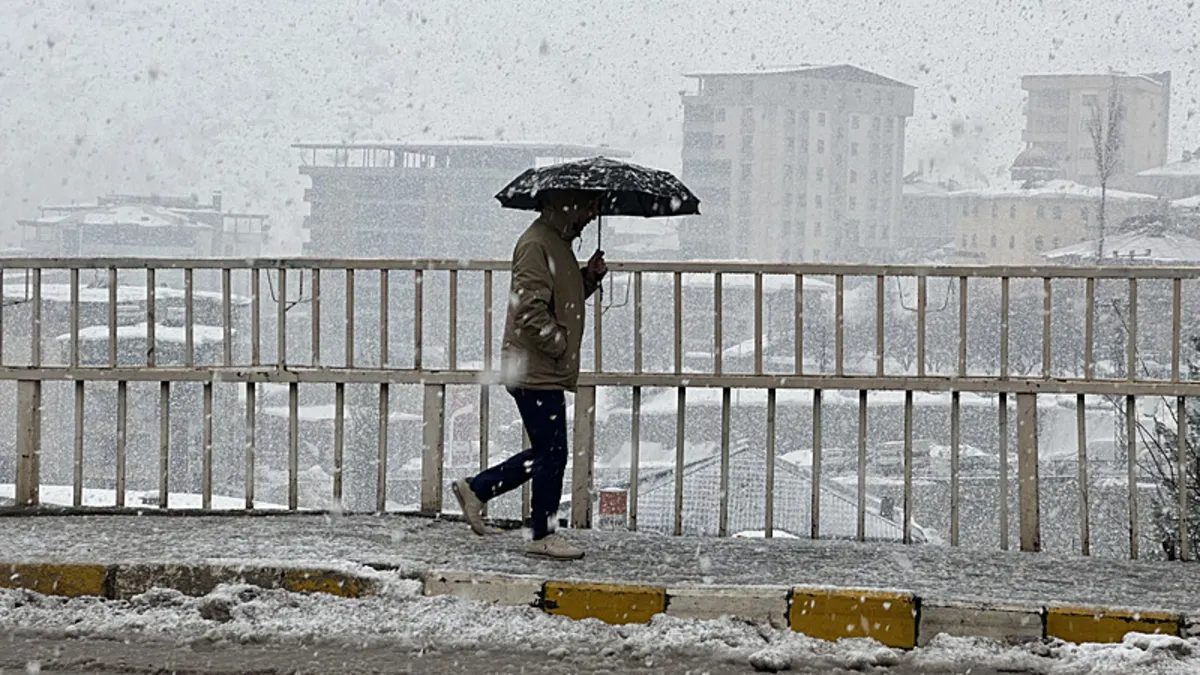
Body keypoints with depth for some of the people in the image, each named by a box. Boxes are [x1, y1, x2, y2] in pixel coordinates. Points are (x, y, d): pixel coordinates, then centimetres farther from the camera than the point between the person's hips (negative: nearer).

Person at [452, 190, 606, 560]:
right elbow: (531, 310, -23)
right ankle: (543, 535, 8)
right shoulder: (537, 244, -17)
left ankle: (475, 489, 24)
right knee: (552, 453, -3)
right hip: (537, 372, -10)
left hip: (545, 372, 10)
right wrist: (561, 344, -15)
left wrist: (590, 277, 8)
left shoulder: (559, 242, 17)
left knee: (545, 453, 15)